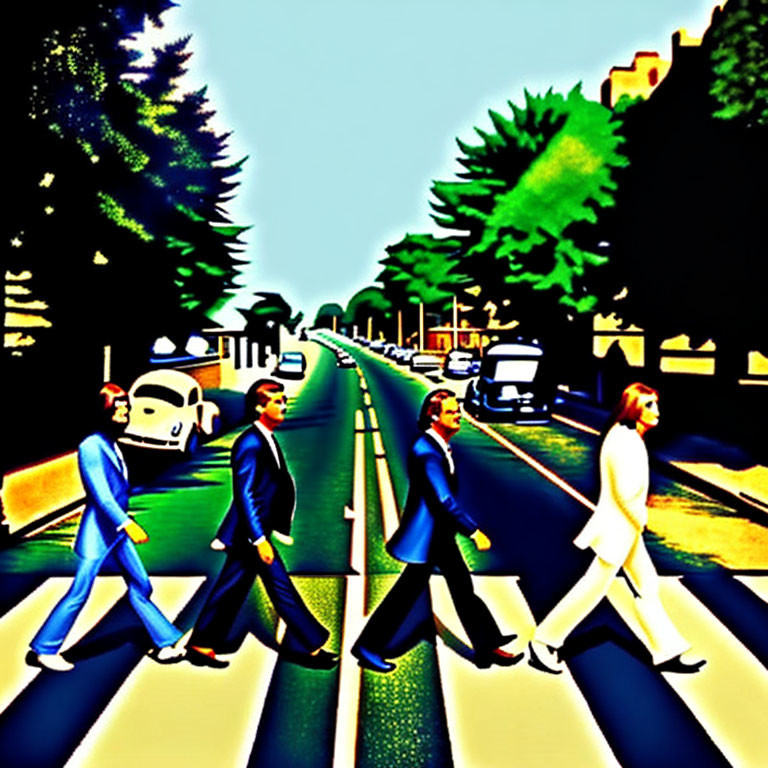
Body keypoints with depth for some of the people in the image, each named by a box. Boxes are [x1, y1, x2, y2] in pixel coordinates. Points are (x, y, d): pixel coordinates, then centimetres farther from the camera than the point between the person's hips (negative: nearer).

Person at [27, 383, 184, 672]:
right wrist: (128, 524, -31)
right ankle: (43, 649, 16)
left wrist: (125, 523, 19)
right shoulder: (91, 447, -17)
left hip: (117, 529, 9)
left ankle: (165, 642, 19)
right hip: (99, 531, -8)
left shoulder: (112, 445, 9)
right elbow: (100, 495, -24)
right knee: (79, 593, 0)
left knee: (140, 586, 12)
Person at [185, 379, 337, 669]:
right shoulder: (250, 443, -18)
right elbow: (245, 495, -22)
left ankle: (201, 645, 24)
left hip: (249, 534, 9)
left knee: (229, 590, 14)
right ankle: (308, 645, 11)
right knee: (281, 587, 0)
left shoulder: (267, 440, 12)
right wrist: (260, 539, -24)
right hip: (250, 534, -9)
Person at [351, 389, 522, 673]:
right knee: (407, 593, 1)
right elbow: (444, 499, -29)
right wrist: (474, 531, -27)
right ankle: (368, 648, 16)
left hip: (441, 534, 10)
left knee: (463, 588, 14)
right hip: (426, 536, -10)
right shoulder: (426, 452, -24)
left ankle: (487, 647, 24)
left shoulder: (441, 446, 6)